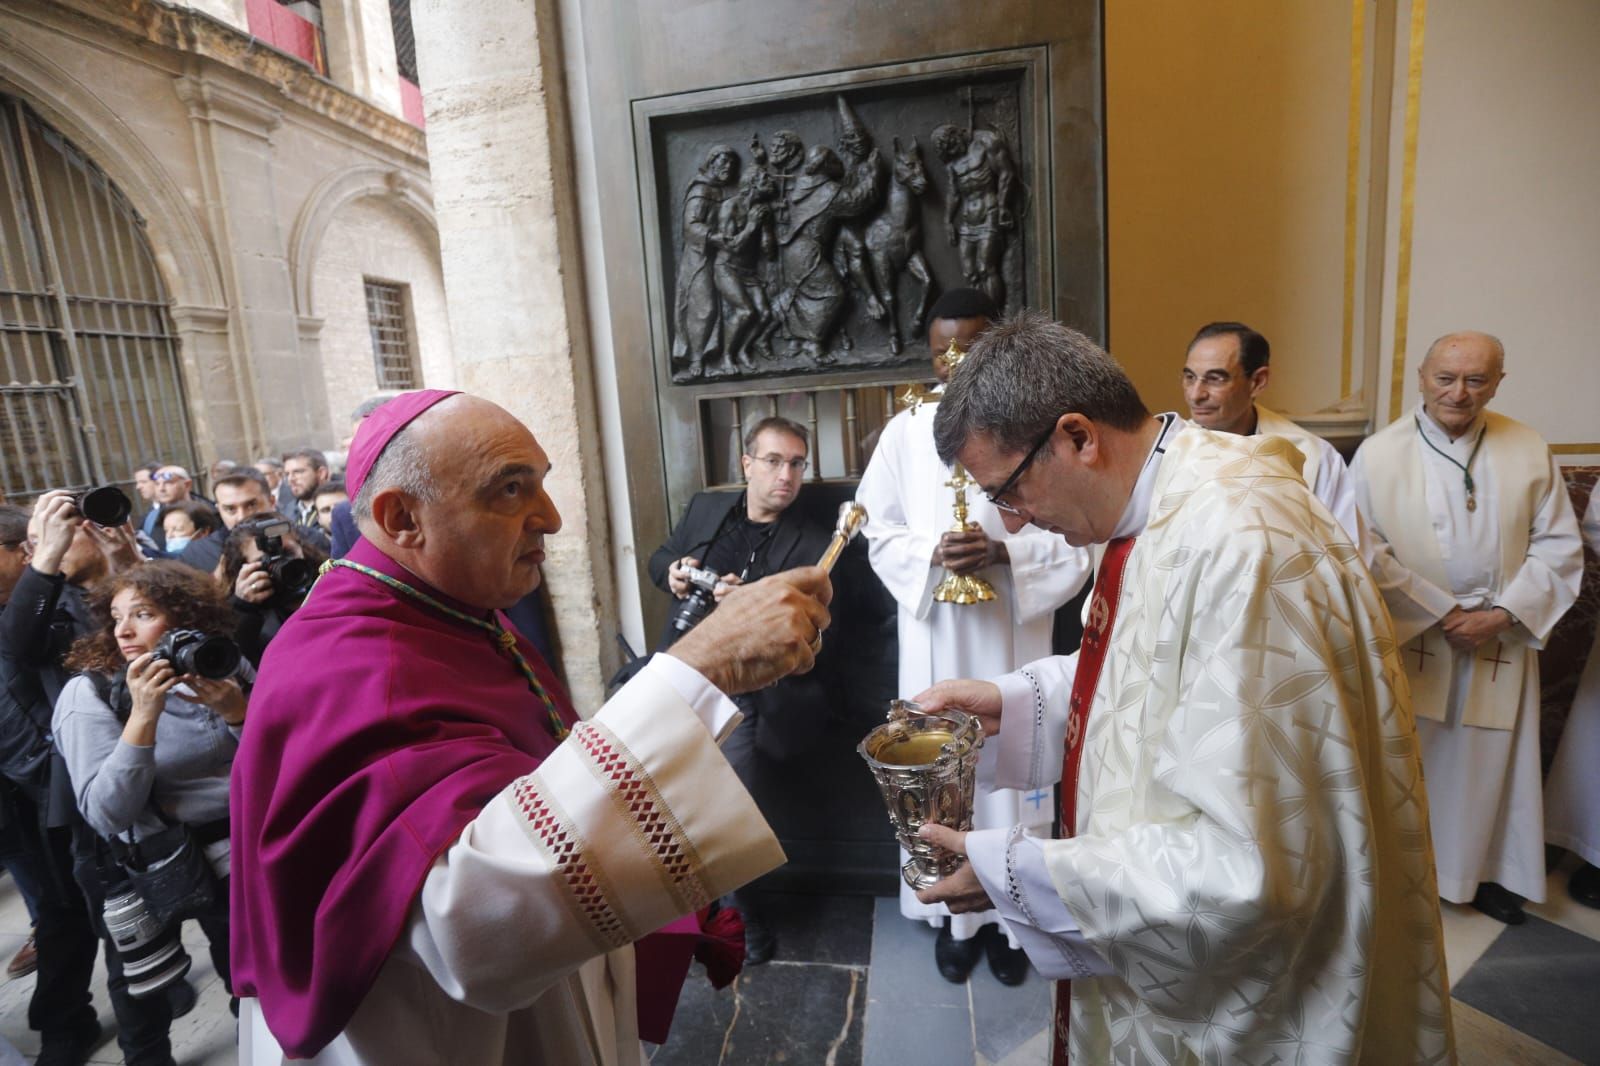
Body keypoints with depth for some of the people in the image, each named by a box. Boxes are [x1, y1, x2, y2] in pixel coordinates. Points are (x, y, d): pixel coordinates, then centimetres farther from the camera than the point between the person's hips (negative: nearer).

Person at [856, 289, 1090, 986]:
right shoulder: (906, 432, 1)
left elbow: (1076, 542, -4)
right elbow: (880, 532, 3)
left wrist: (1003, 553, -21)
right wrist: (933, 554, -16)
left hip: (1013, 638, -1)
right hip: (935, 640, 2)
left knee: (1011, 766, 11)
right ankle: (954, 913, 33)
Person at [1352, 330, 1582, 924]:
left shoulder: (1529, 451, 0)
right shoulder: (1379, 454, -8)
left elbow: (1559, 546, 1)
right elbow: (1368, 554, -11)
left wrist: (1503, 615, -11)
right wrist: (1441, 613, -14)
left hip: (1499, 645, 3)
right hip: (1407, 643, -2)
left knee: (1491, 761, 14)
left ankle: (1488, 871, 35)